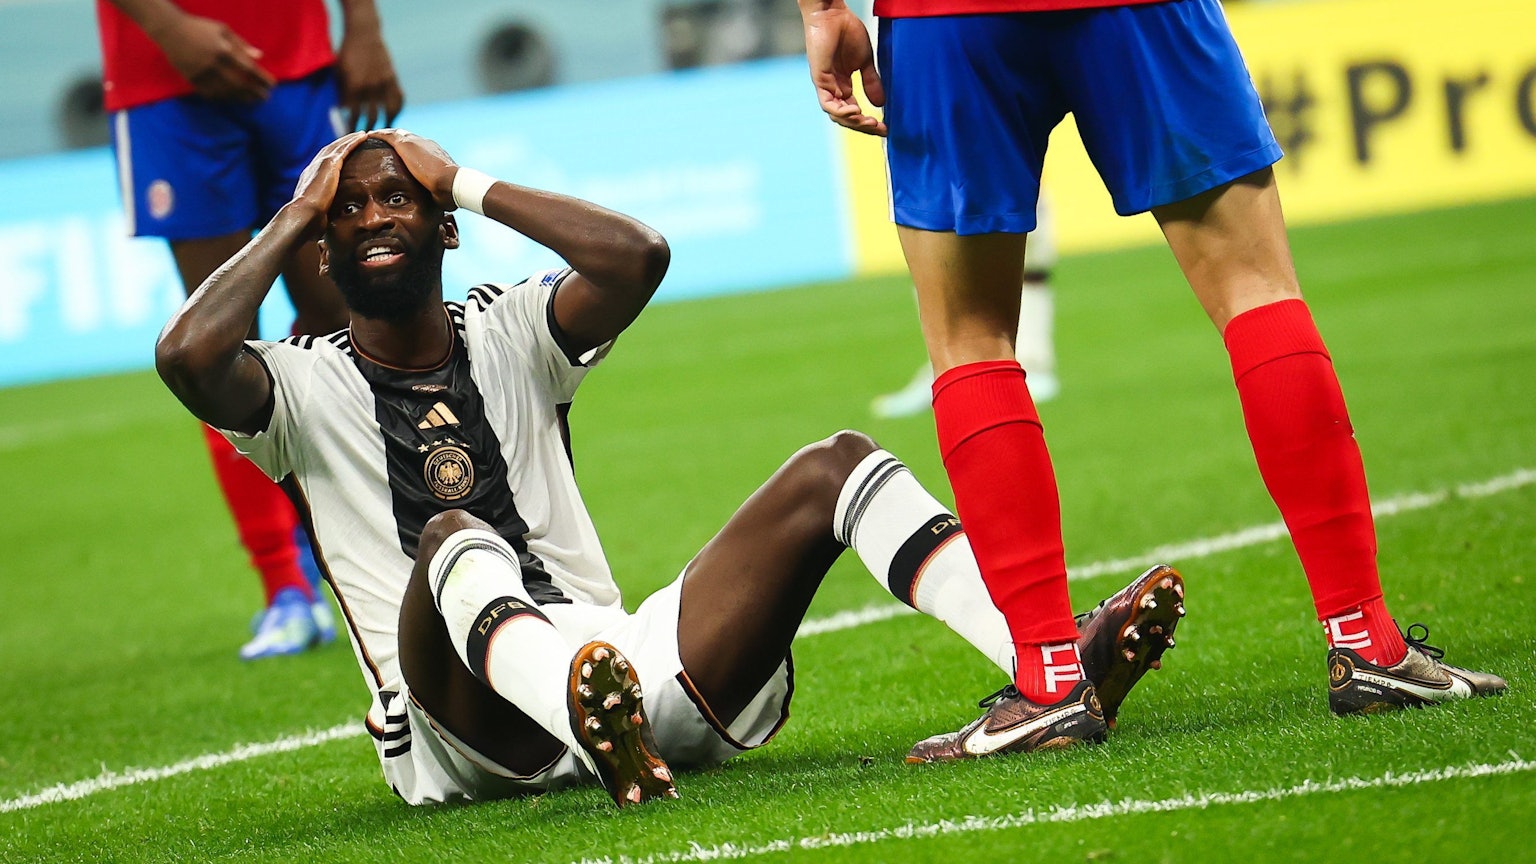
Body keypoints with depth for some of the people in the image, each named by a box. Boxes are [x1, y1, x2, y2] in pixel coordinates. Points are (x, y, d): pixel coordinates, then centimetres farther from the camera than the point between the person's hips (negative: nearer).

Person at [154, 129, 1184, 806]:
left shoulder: (507, 336, 17)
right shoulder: (306, 386, 8)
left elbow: (637, 257, -3)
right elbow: (188, 356, -15)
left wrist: (470, 183, 5)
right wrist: (293, 221, 0)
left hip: (627, 663, 4)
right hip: (468, 736, -4)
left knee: (837, 467, -9)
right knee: (453, 539, -37)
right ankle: (597, 727, -71)